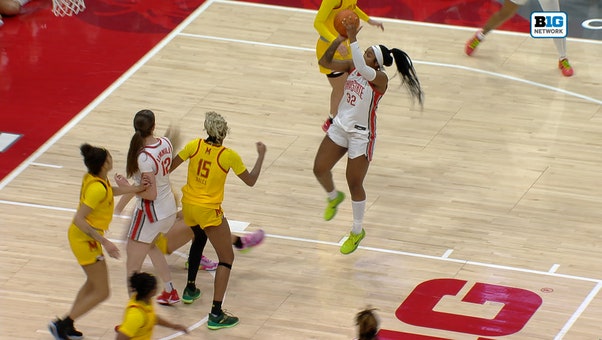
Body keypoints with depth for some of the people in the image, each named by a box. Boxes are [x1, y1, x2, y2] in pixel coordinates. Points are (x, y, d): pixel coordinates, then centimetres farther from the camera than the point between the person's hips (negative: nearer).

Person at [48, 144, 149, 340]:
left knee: (92, 283, 25)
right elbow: (79, 219, -31)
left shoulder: (93, 178, -2)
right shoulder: (97, 188, -29)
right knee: (101, 292, -2)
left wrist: (134, 189, 14)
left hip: (81, 236, 10)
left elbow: (108, 191, 23)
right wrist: (105, 242, -31)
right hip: (86, 240, -10)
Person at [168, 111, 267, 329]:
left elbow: (169, 167, -1)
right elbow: (251, 181, -4)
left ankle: (190, 289, 46)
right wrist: (261, 156, 8)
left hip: (188, 205, 6)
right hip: (208, 211, -6)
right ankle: (216, 314, -7)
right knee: (226, 259, 3)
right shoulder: (229, 156, -17)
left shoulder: (194, 146, -8)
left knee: (199, 238, 37)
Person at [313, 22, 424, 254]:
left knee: (354, 184, 2)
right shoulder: (352, 66, -3)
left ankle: (357, 232, 21)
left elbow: (362, 69, -44)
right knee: (319, 169, 5)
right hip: (340, 127, 6)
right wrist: (340, 38, -19)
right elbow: (325, 62, -9)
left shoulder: (380, 78, -23)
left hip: (361, 135, -6)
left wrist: (353, 39, -43)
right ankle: (333, 197, 39)